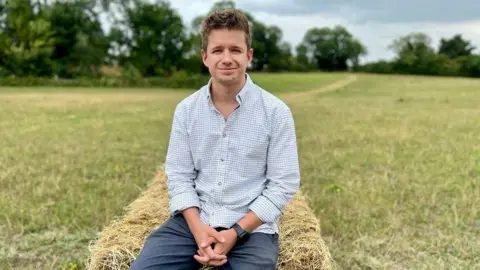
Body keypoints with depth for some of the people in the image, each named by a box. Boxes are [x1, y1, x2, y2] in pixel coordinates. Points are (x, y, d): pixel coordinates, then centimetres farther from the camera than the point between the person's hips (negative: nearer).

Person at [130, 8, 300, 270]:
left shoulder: (276, 112, -7)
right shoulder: (186, 110, 3)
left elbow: (283, 184, -6)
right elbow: (178, 175, 3)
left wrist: (236, 232, -14)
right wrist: (198, 227, -13)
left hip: (252, 227, -2)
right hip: (192, 221, 3)